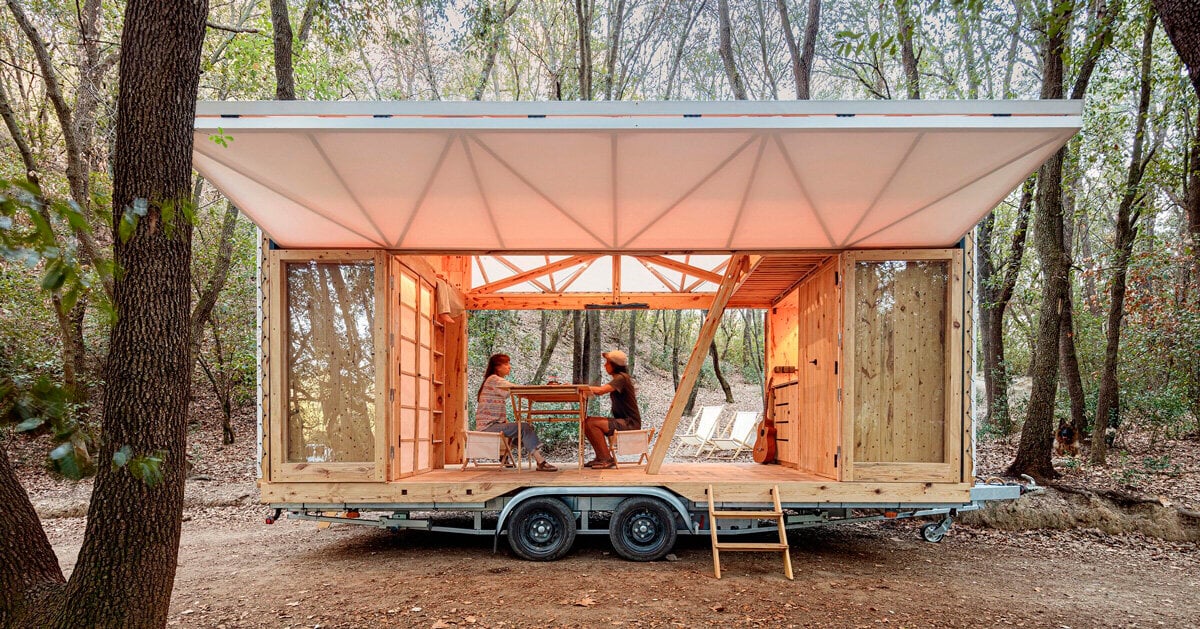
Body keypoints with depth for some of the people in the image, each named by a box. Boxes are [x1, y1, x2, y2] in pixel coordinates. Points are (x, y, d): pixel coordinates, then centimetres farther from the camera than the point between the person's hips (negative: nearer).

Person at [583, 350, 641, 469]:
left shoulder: (622, 378, -14)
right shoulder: (618, 379, 18)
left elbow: (600, 390, -27)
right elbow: (601, 391, 10)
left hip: (630, 424, -10)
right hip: (623, 421, 10)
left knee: (592, 424, -22)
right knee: (587, 422, 2)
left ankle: (607, 459, -14)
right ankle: (600, 457, 7)